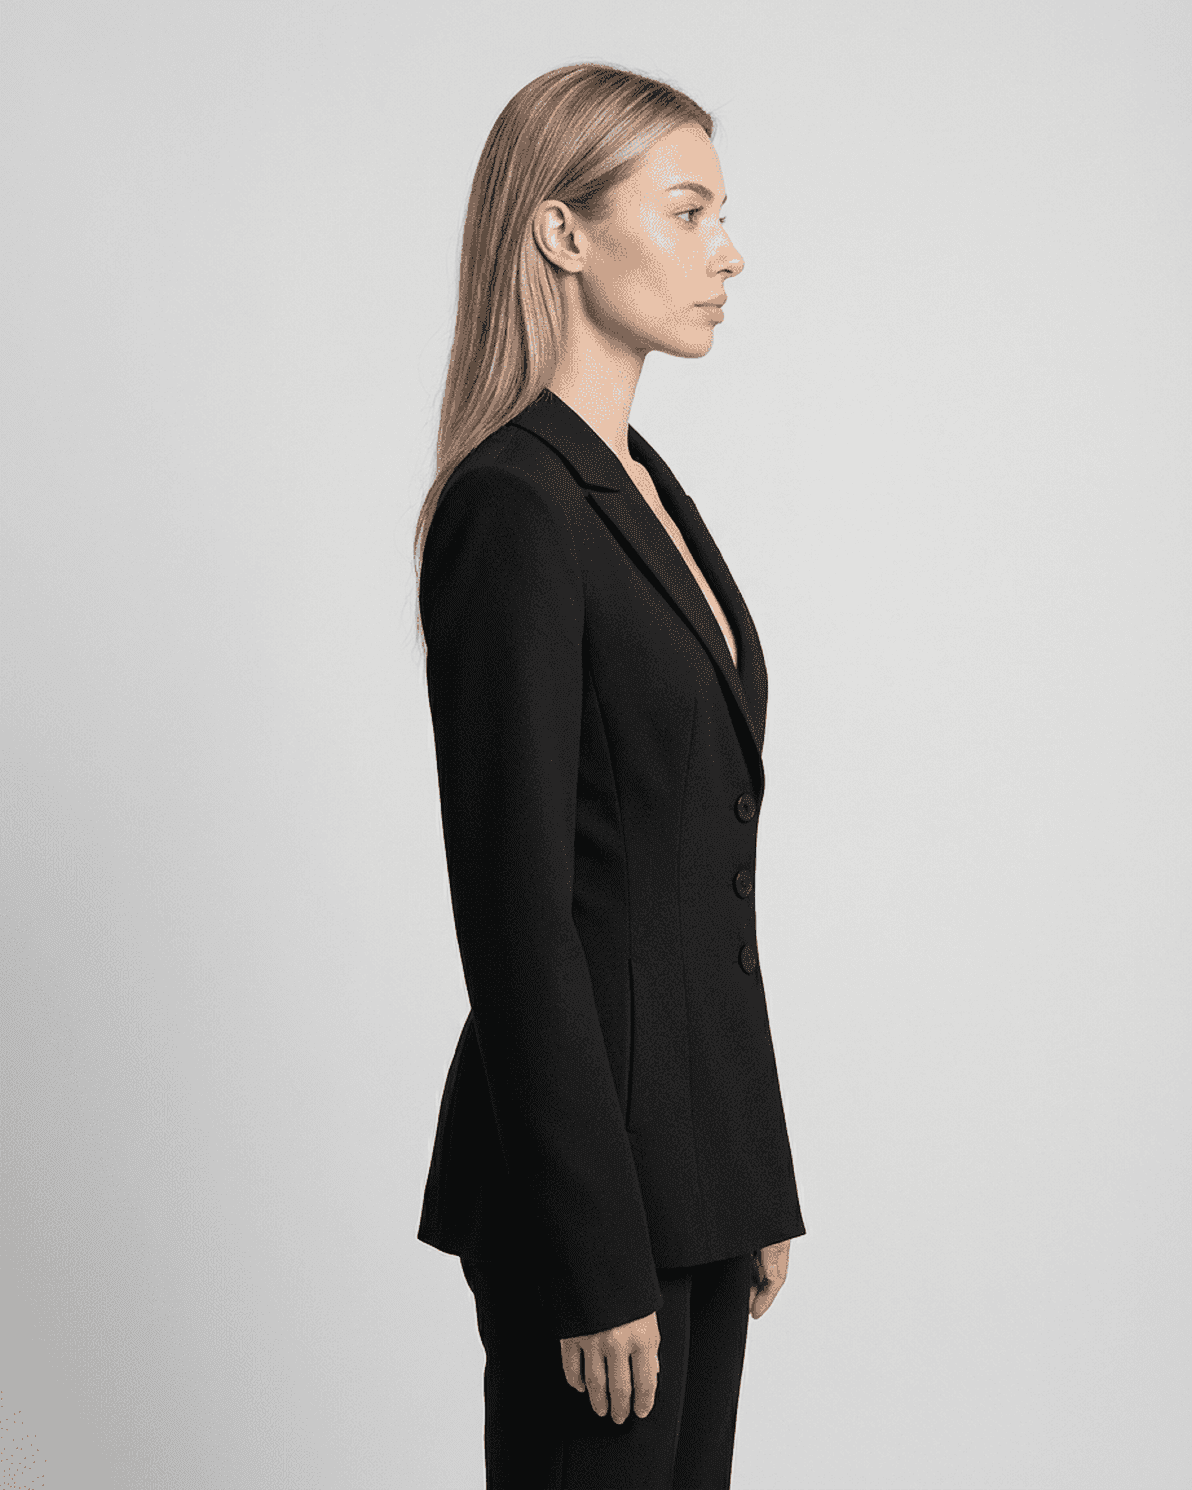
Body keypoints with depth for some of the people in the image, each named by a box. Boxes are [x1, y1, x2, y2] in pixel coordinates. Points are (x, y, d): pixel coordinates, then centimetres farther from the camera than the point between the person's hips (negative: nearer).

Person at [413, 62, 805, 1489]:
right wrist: (598, 1260, -19)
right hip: (589, 1148, -9)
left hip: (694, 1131, 9)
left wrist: (756, 1182, 17)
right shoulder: (511, 507, -17)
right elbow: (516, 908, -20)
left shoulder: (642, 487, 12)